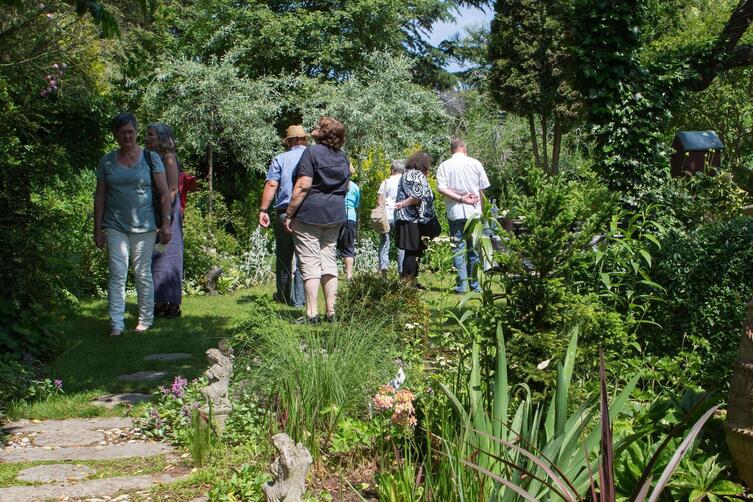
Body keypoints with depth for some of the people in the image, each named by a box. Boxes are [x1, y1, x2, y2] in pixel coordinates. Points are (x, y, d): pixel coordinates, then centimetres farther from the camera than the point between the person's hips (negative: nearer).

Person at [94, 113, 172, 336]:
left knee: (143, 274, 6)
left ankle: (145, 320, 18)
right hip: (115, 227, 1)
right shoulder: (107, 161, 7)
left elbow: (165, 194, 0)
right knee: (117, 274, -6)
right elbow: (100, 197, 9)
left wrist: (166, 223, -7)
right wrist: (98, 230, 6)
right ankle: (116, 324, -7)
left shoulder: (150, 158, 2)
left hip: (144, 226, -1)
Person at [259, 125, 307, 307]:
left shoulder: (280, 159, 6)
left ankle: (283, 295, 24)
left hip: (284, 212, 0)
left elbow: (271, 185, -5)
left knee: (284, 257, 13)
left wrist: (263, 210, -7)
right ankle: (298, 299, 0)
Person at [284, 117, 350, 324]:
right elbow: (346, 187, 18)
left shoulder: (312, 152, -11)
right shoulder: (343, 156, 11)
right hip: (335, 214, 7)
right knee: (329, 260, 10)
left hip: (310, 213, -7)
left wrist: (289, 214, -13)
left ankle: (312, 313, -5)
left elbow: (303, 186, -17)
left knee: (310, 262, -4)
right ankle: (331, 311, 10)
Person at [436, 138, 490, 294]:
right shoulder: (475, 163, 1)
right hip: (474, 212, 1)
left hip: (455, 212, 0)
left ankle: (462, 284, -1)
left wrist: (461, 198, -9)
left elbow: (441, 188, -12)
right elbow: (483, 189, 2)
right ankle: (475, 284, 12)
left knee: (459, 248, 3)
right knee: (474, 248, 8)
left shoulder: (444, 166, 0)